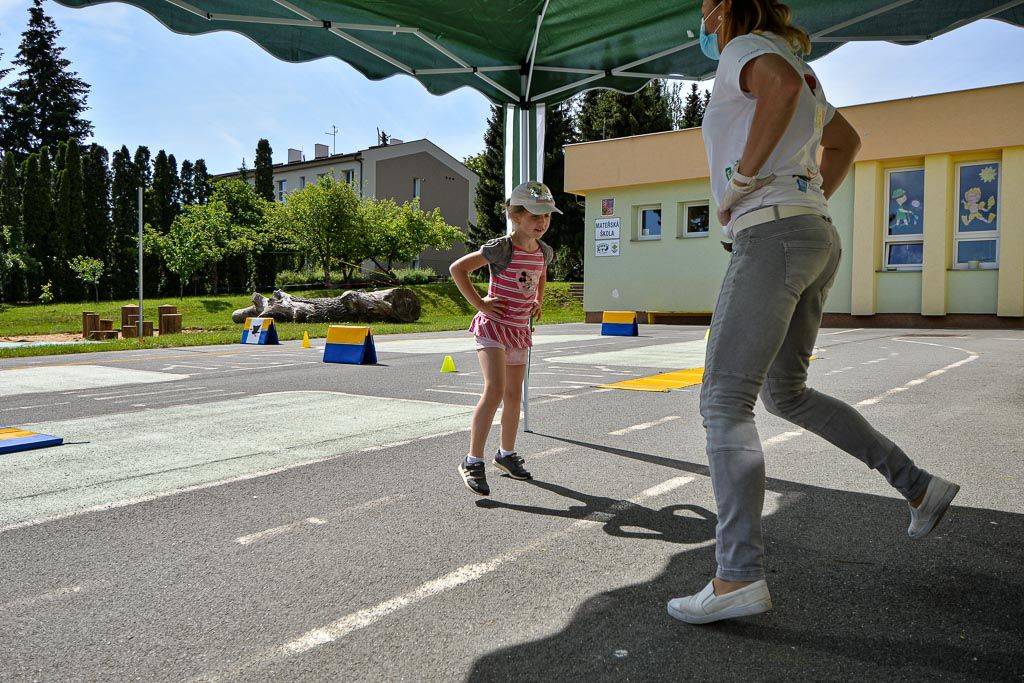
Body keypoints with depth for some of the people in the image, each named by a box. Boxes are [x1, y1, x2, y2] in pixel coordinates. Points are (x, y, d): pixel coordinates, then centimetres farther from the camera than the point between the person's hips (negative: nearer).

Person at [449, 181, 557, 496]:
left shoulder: (544, 252, 4)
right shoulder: (502, 248, -16)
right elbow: (457, 269, -12)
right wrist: (479, 303, -15)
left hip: (520, 328, 7)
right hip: (493, 325, -7)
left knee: (514, 395, 15)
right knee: (495, 391, -21)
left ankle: (506, 453, 32)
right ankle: (473, 461, -14)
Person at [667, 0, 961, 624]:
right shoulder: (798, 67, 28)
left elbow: (782, 84, -24)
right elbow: (845, 141, 37)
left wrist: (745, 179, -16)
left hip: (771, 237, -10)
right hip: (816, 238, 10)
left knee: (724, 400, -12)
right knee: (785, 393, 18)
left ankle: (739, 576, -16)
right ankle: (920, 486, 19)